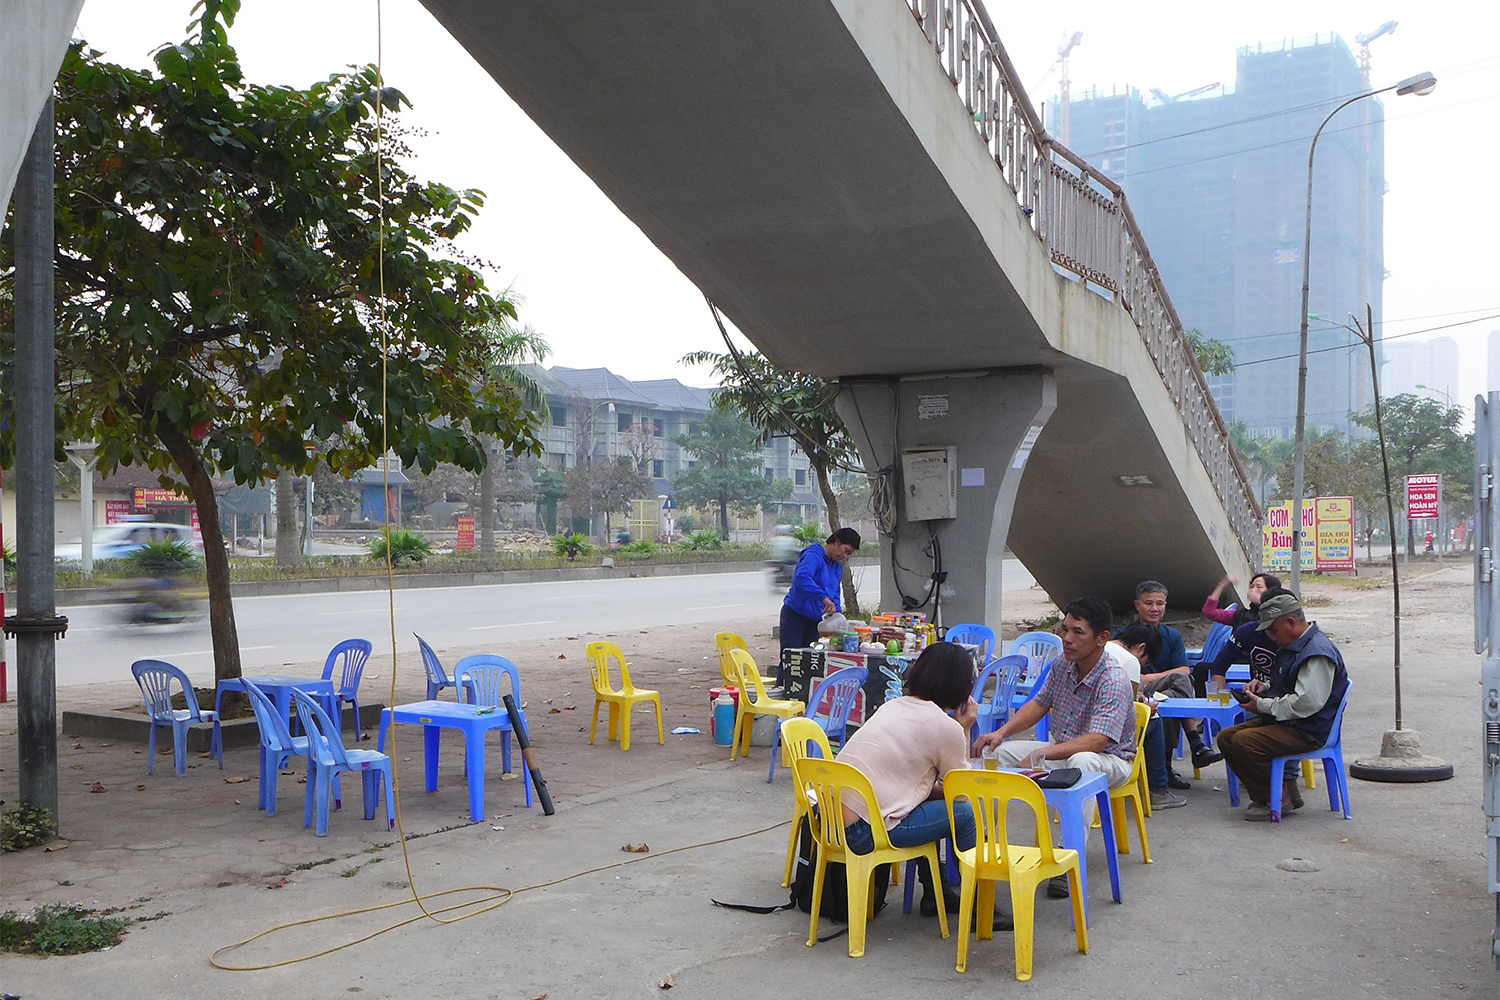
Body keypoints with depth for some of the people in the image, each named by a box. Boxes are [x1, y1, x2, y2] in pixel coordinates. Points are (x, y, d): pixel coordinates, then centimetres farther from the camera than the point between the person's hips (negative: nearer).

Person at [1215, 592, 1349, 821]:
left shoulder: (1318, 653, -19)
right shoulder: (1294, 646, 15)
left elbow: (1307, 703, -28)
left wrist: (1263, 705, -17)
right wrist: (1265, 689, 7)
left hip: (1309, 731, -11)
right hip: (1285, 722, 11)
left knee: (1243, 742, -28)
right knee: (1226, 737, 1)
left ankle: (1272, 799, -9)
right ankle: (1286, 790, 3)